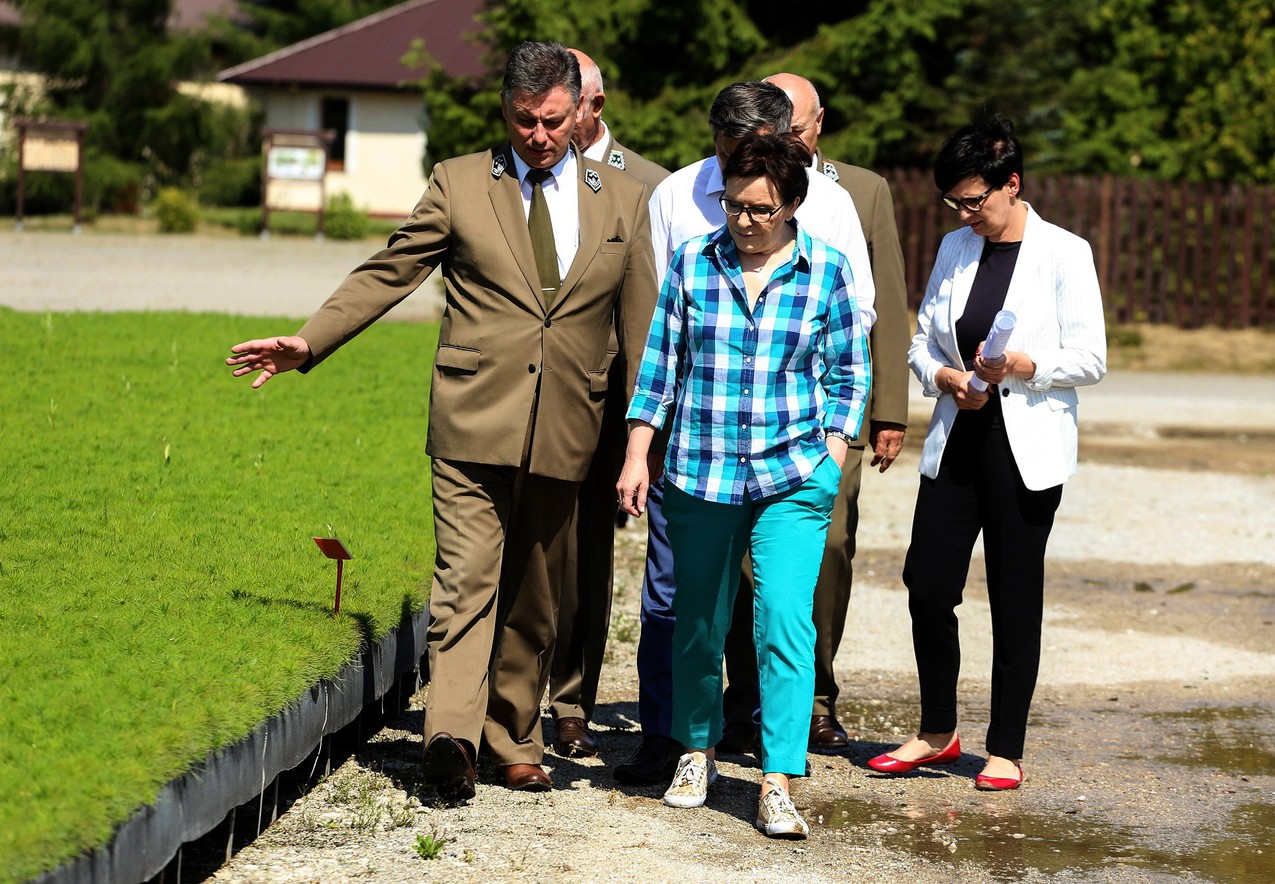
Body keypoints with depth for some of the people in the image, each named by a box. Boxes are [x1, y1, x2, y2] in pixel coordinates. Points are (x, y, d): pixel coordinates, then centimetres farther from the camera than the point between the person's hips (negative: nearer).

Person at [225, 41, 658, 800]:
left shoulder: (623, 201, 10)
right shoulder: (459, 184, 6)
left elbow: (642, 324, 14)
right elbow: (387, 274, 7)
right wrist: (309, 343, -2)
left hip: (562, 429, 2)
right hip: (474, 421, -2)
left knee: (534, 599, 10)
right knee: (466, 577, -14)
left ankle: (516, 746, 21)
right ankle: (453, 735, -22)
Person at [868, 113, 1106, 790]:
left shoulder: (1064, 254, -4)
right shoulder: (956, 250, 11)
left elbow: (1090, 359, -6)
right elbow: (922, 341, 15)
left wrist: (1024, 365, -22)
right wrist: (944, 376, -6)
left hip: (1026, 448, -5)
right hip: (957, 441, 5)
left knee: (1015, 598, 2)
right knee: (927, 585, 1)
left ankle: (1006, 748, 13)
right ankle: (937, 733, 18)